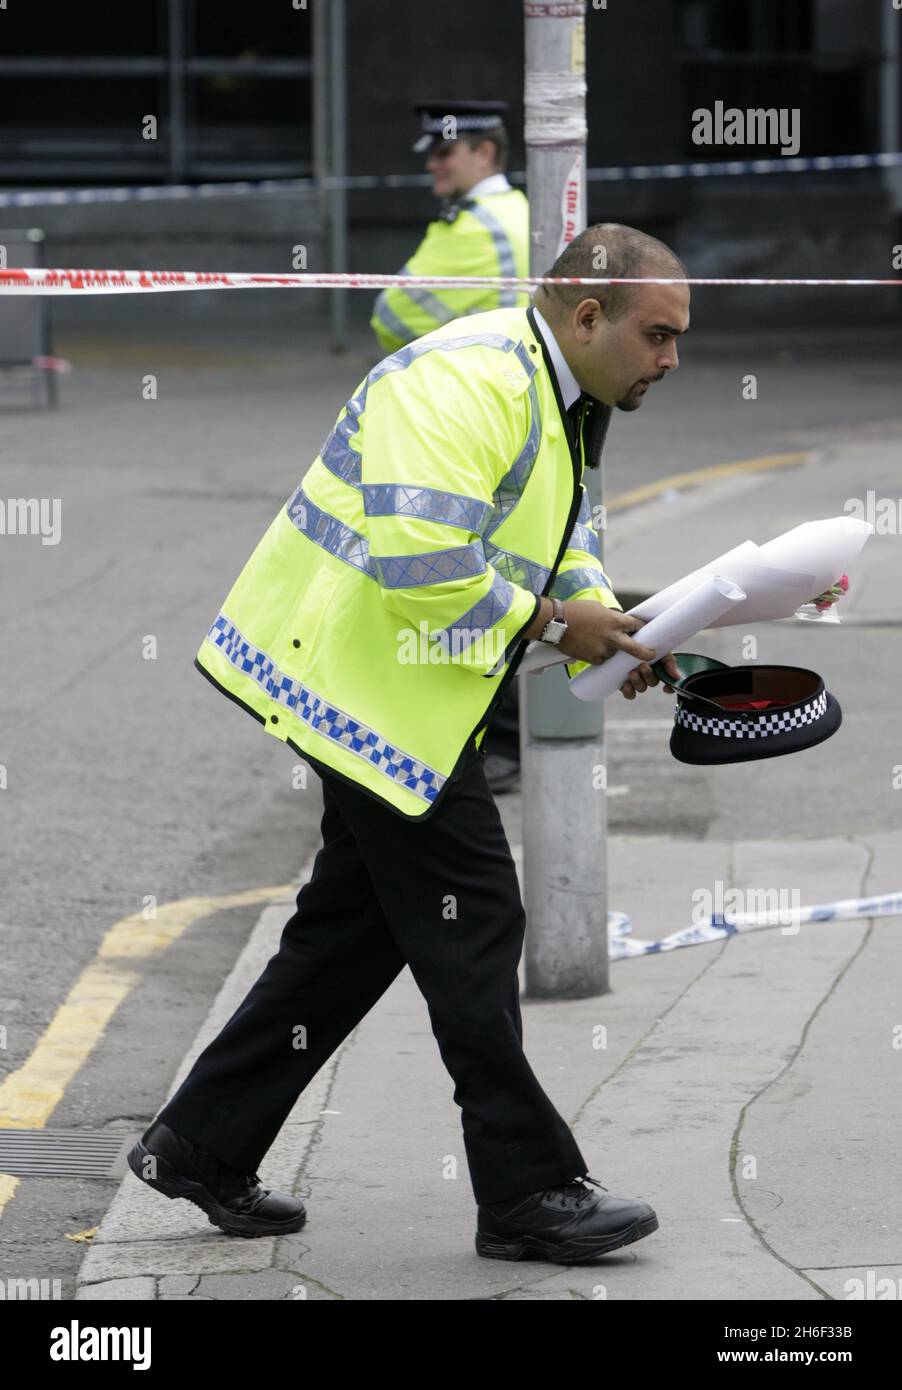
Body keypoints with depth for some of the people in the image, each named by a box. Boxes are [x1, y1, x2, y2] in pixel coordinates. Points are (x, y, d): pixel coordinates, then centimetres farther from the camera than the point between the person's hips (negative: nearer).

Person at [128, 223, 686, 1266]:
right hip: (367, 676, -11)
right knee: (474, 926, -6)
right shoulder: (471, 379, -22)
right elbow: (419, 559, -31)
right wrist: (551, 622, -20)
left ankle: (201, 1147, 23)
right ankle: (527, 1193, 1)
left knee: (355, 928, 15)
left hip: (384, 697, 11)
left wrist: (614, 627, 2)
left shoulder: (553, 399, 14)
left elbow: (555, 546, 21)